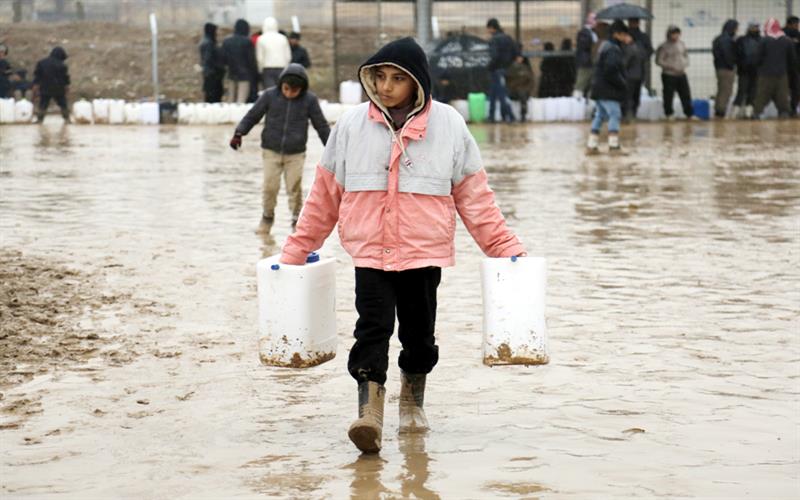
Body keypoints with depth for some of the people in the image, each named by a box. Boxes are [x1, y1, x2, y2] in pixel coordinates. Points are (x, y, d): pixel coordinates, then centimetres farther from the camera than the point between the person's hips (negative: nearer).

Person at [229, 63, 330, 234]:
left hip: (295, 154, 0)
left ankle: (297, 220, 13)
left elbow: (321, 125, 3)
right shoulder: (270, 95, -6)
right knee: (270, 186, -3)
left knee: (295, 187, -3)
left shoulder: (309, 100, -6)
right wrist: (239, 133, -11)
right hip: (271, 151, 0)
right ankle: (267, 217, 19)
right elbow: (252, 116, 2)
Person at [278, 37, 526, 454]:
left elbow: (474, 197, 3)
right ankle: (369, 413, -21)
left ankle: (412, 402, 36)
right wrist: (296, 251, 8)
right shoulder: (352, 125, 0)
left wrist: (506, 248, -2)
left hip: (424, 252, 1)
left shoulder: (449, 126, -1)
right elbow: (324, 195, 7)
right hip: (369, 252, 0)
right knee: (372, 330, -14)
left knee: (419, 333, 12)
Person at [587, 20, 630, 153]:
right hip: (609, 91, -10)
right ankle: (613, 144, -10)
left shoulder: (605, 46, 15)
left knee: (600, 115, 13)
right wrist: (623, 83, -15)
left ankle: (592, 144, 15)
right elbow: (611, 71, -26)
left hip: (599, 89, 10)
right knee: (614, 115, -7)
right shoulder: (613, 50, -17)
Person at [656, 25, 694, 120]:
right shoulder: (664, 47, -8)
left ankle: (689, 113, 11)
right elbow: (659, 61, -7)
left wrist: (684, 65, -1)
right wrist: (671, 67, -14)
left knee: (686, 94, 4)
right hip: (668, 75, -5)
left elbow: (686, 56, 19)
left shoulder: (681, 44, 7)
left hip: (681, 74, 5)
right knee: (669, 95, 2)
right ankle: (669, 114, 16)